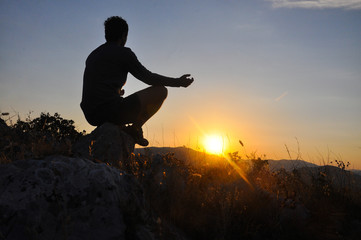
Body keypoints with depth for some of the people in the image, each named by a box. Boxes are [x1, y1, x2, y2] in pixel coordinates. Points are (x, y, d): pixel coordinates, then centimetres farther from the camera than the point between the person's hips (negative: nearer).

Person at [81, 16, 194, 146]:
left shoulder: (92, 55, 21)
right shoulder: (123, 52, -1)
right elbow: (148, 77, 0)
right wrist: (178, 82, 10)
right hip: (112, 110, -8)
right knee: (161, 91, 1)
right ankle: (135, 127, -2)